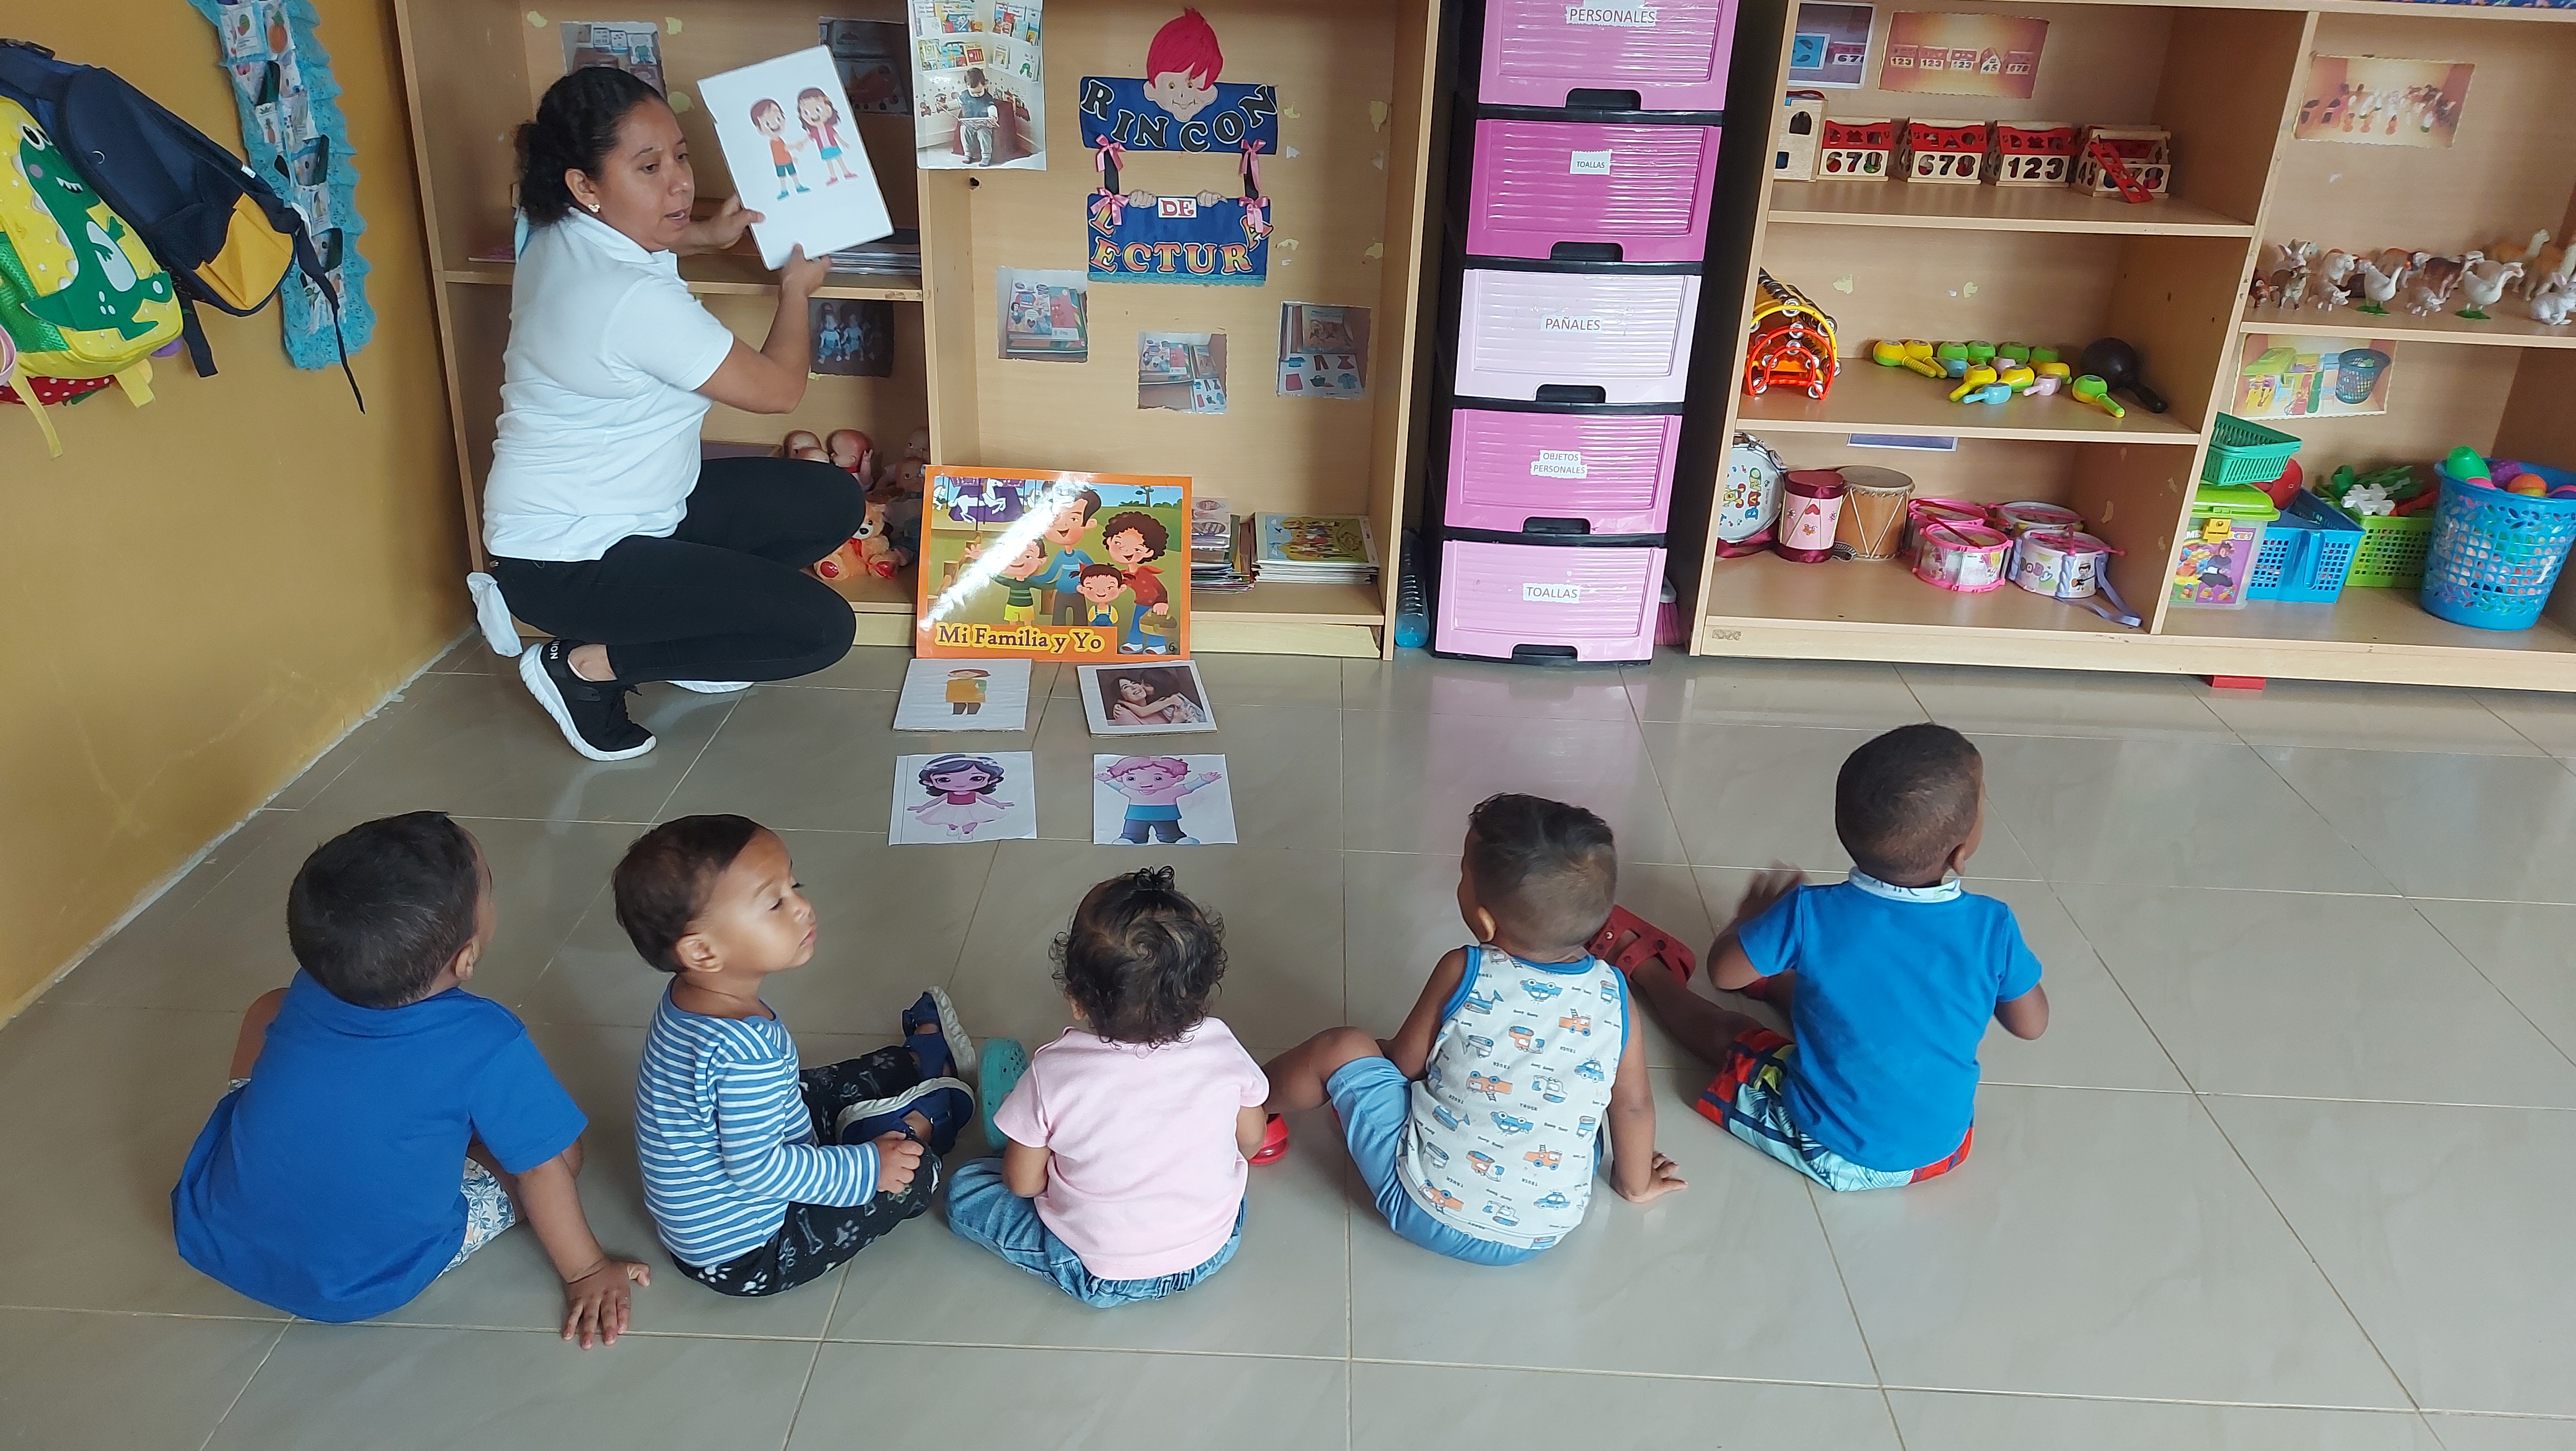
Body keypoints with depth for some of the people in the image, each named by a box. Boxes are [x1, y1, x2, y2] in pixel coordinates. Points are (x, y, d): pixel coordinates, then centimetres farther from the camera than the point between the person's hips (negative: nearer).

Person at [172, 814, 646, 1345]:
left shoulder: (303, 994, -11)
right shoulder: (486, 1044, -27)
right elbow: (542, 1170, -14)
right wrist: (586, 1270, 1)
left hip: (211, 1240, 4)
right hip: (360, 1289, -4)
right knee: (555, 1150, 6)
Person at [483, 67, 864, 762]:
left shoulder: (565, 236, 0)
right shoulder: (635, 300, -29)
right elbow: (780, 388, -16)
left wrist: (706, 235, 13)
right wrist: (796, 289, 1)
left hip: (630, 507, 10)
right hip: (567, 561, -9)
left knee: (834, 503, 5)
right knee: (822, 627, -16)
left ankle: (667, 621, 10)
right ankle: (588, 664, -4)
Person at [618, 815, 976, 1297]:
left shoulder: (688, 996, -7)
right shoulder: (748, 1049, -36)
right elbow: (758, 1168, -30)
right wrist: (868, 1166, -19)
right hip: (744, 1257, -9)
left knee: (823, 1090, 23)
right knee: (916, 1172, -4)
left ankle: (920, 1058, 43)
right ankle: (921, 1119, 25)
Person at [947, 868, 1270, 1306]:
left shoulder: (1053, 1075, -28)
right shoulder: (1221, 1048, -21)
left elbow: (1023, 1183, -12)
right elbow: (1251, 1141, -2)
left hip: (1104, 1280, -3)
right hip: (1216, 1248, 4)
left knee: (964, 1190, 13)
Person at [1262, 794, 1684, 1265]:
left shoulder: (1462, 974, -19)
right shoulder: (1614, 998, -11)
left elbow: (1404, 1063, -4)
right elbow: (1634, 1105, 2)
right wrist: (1635, 1183, 22)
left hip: (1425, 1211, -4)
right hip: (1543, 1234, 4)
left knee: (1340, 1049, 2)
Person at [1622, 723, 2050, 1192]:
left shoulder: (1812, 915, -27)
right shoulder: (1993, 927, -22)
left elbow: (1724, 972, -10)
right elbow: (2031, 1024, -5)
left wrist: (1752, 918, 9)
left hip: (1826, 1152, -3)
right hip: (1942, 1148, 3)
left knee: (1725, 1030, 24)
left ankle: (1647, 971, 50)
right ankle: (1771, 981, 55)